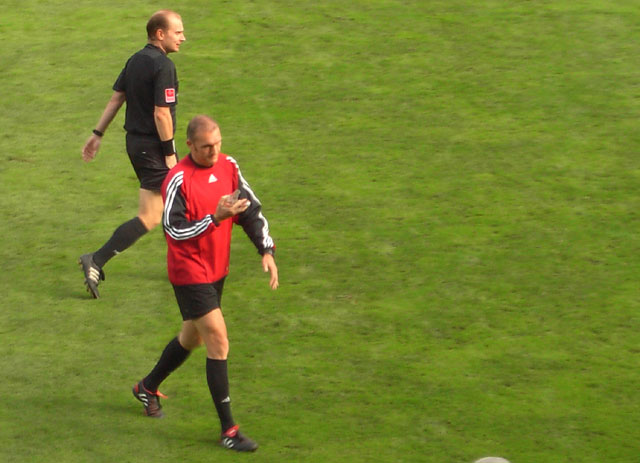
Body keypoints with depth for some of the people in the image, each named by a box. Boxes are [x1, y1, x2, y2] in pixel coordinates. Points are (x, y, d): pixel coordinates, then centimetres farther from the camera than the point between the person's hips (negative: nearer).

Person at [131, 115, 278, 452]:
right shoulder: (178, 180, -20)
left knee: (193, 336, 22)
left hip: (217, 269, 8)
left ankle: (148, 387, 46)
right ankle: (228, 429, -7)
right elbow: (174, 229, -24)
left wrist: (266, 250, -2)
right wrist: (215, 217, -33)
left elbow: (251, 210, 7)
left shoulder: (228, 166, 1)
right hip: (190, 273, -8)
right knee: (219, 341, -12)